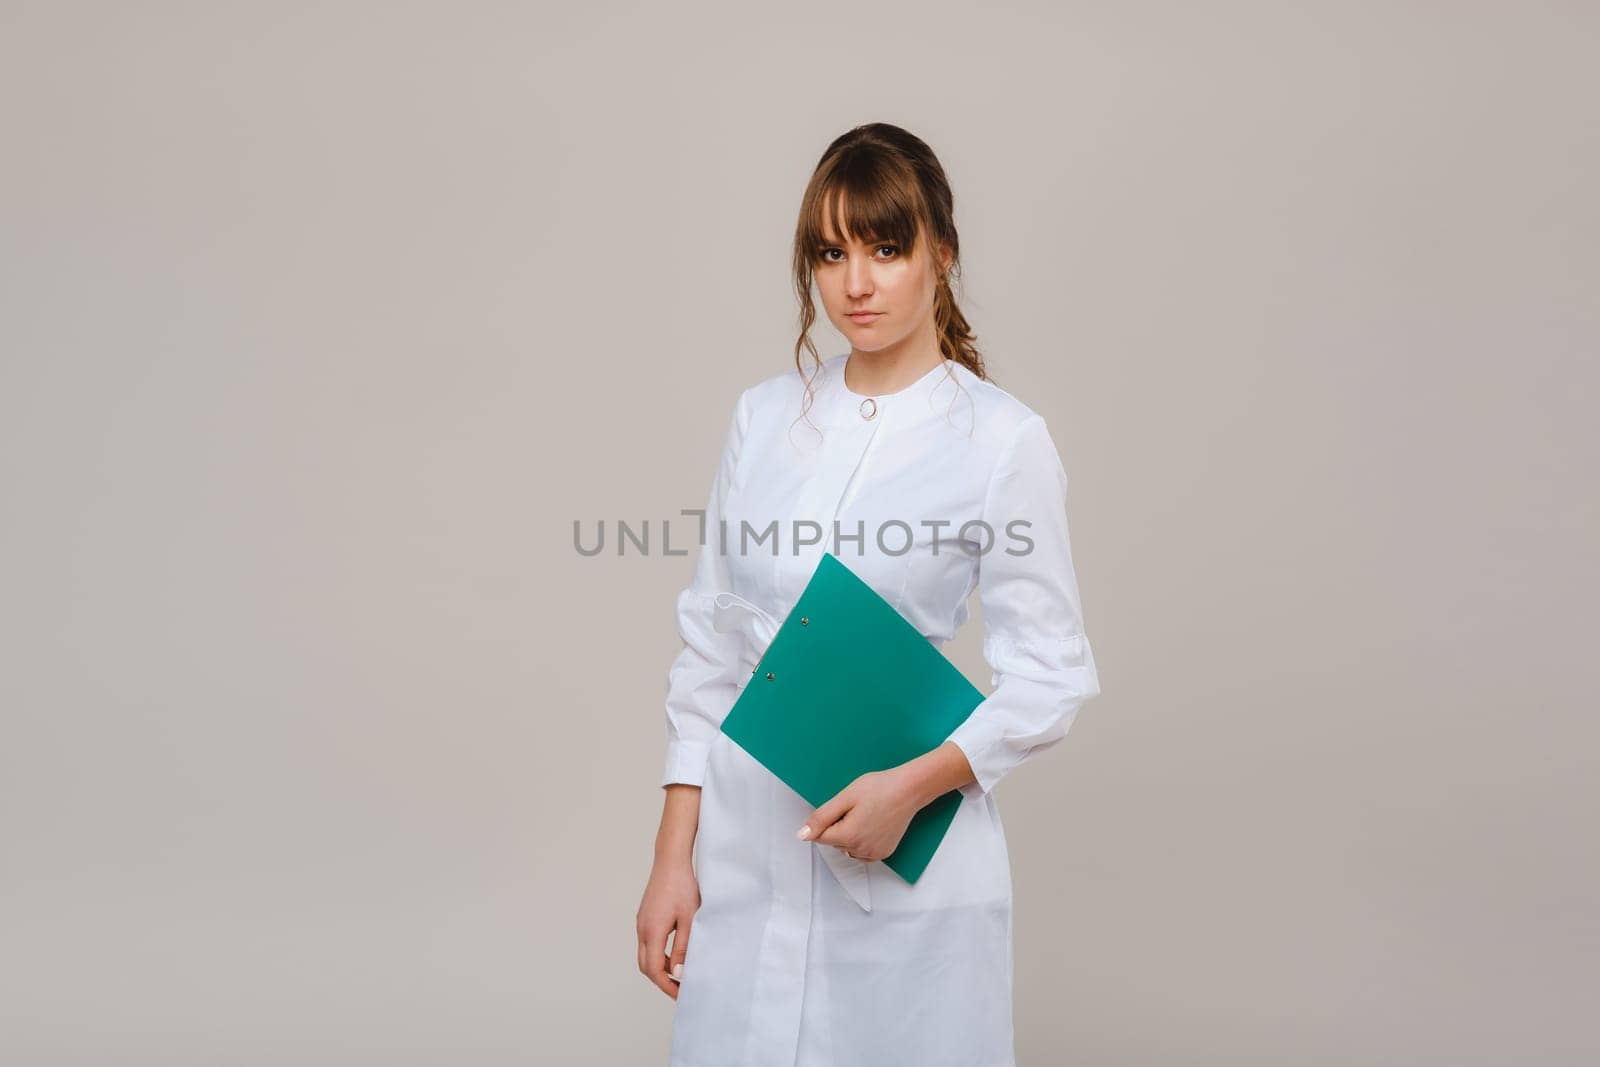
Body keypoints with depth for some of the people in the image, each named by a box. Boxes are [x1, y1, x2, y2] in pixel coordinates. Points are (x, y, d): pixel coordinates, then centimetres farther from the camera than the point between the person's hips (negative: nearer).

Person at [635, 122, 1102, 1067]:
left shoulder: (1004, 440, -7)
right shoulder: (766, 415, 5)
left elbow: (1052, 675, -4)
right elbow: (711, 640, 7)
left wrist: (917, 783, -19)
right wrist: (674, 855, 4)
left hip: (908, 862, -3)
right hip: (744, 848, 4)